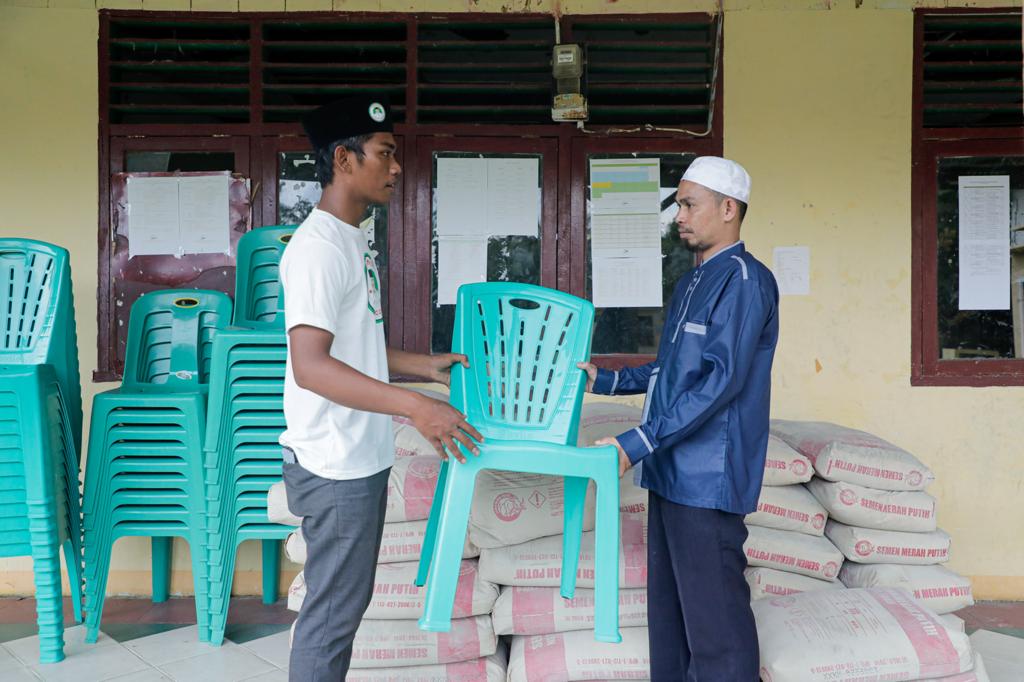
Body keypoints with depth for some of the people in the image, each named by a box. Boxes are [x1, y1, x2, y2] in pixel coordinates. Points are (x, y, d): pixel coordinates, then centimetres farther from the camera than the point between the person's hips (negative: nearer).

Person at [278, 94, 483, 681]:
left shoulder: (354, 241, 12)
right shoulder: (319, 247, -19)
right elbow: (310, 365, -28)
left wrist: (424, 365, 15)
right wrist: (414, 406, -34)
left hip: (362, 459, 10)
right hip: (335, 467, -10)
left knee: (348, 601, 20)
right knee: (332, 612, 3)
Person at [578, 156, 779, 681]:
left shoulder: (745, 280, -11)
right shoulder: (692, 283, 18)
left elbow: (721, 379, -21)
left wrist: (638, 443, -24)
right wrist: (604, 381, 20)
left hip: (708, 479, -9)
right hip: (671, 472, 9)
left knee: (714, 618, -3)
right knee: (668, 608, 14)